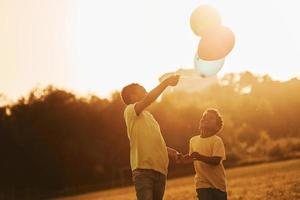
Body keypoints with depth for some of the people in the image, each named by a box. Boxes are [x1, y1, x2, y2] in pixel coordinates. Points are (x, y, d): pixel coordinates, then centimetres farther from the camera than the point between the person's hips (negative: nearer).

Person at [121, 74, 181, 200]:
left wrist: (168, 150, 15)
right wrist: (166, 82, -11)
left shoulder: (148, 116, 25)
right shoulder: (130, 111, -1)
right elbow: (149, 99, -19)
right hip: (143, 170, -9)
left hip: (159, 170, 9)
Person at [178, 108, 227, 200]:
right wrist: (185, 158, 3)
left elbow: (216, 160, -22)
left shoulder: (217, 140, -11)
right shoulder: (193, 140, 5)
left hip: (218, 183, -2)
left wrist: (199, 157, -32)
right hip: (202, 183, 2)